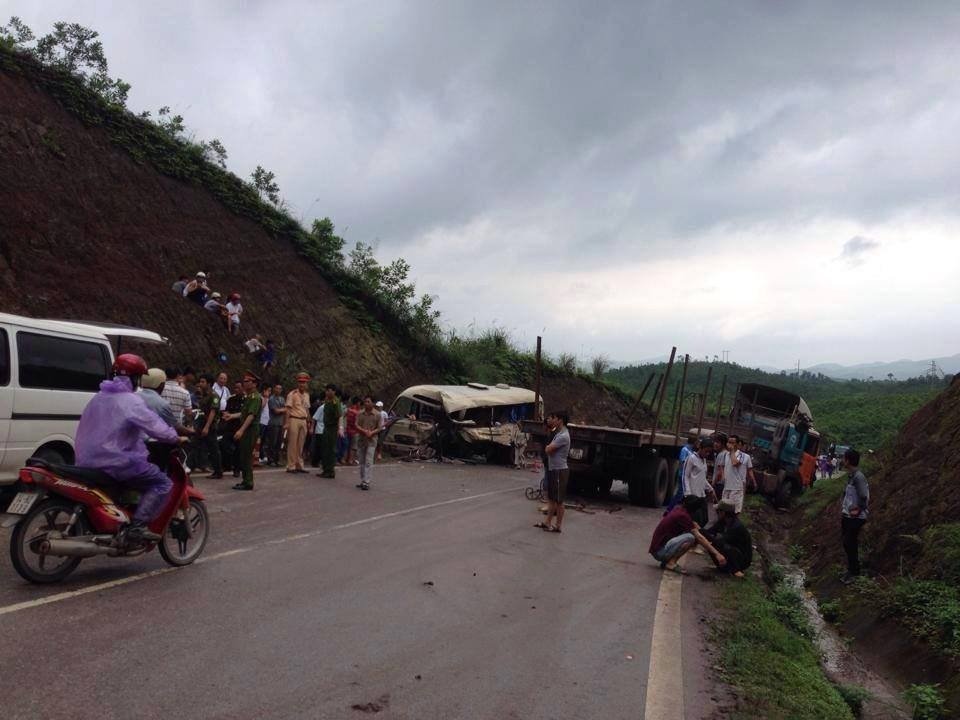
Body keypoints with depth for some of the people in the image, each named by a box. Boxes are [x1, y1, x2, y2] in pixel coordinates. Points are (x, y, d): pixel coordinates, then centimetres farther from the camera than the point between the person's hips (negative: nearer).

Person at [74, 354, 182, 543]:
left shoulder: (99, 397, 16)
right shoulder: (130, 400, -12)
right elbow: (155, 426, -19)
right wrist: (177, 438, -3)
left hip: (88, 460, 9)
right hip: (115, 462, -9)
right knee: (162, 484, -7)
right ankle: (137, 526, -21)